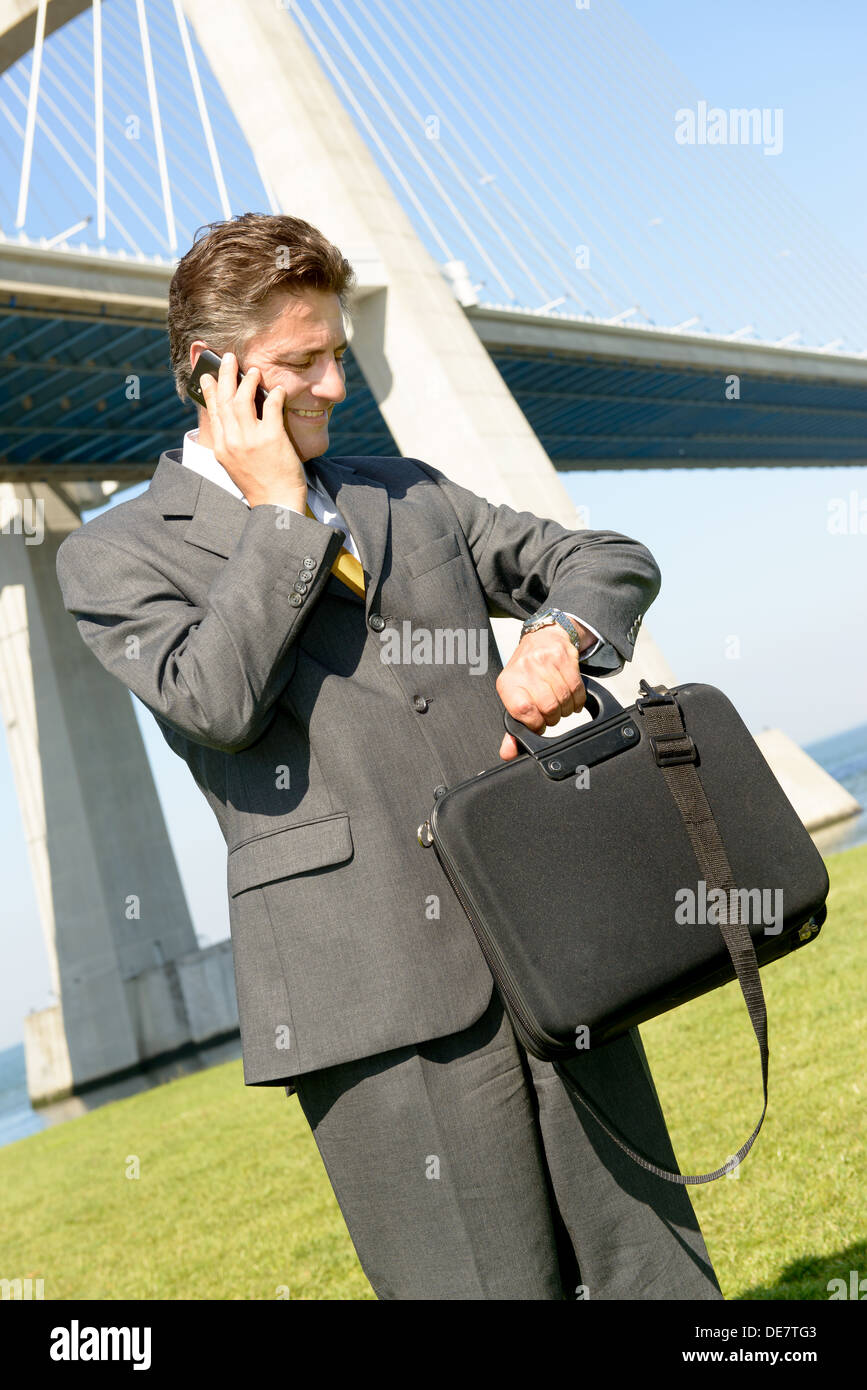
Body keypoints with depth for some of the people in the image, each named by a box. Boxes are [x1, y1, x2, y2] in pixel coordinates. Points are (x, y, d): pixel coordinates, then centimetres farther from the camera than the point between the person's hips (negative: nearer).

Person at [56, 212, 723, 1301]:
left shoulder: (409, 492, 20)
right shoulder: (114, 556, 6)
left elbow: (610, 558, 22)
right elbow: (216, 700, -12)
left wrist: (561, 635, 0)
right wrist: (278, 511, -3)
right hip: (374, 988, -4)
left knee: (655, 1270, 9)